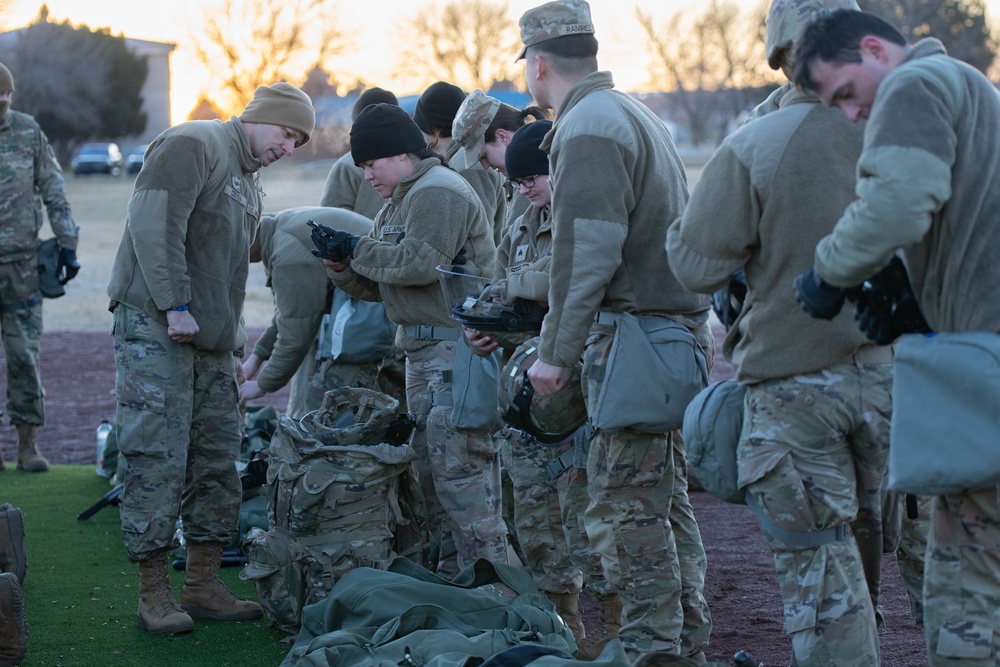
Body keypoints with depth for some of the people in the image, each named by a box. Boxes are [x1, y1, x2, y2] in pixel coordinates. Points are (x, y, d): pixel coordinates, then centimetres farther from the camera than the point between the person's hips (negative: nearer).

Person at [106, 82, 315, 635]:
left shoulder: (249, 180, 22)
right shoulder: (192, 145, -8)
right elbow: (154, 224, -19)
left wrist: (233, 343, 18)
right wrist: (175, 305, -21)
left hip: (210, 340, 9)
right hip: (154, 326, -9)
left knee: (218, 460, 8)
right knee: (158, 460, -7)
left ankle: (203, 586, 16)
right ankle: (153, 595, -2)